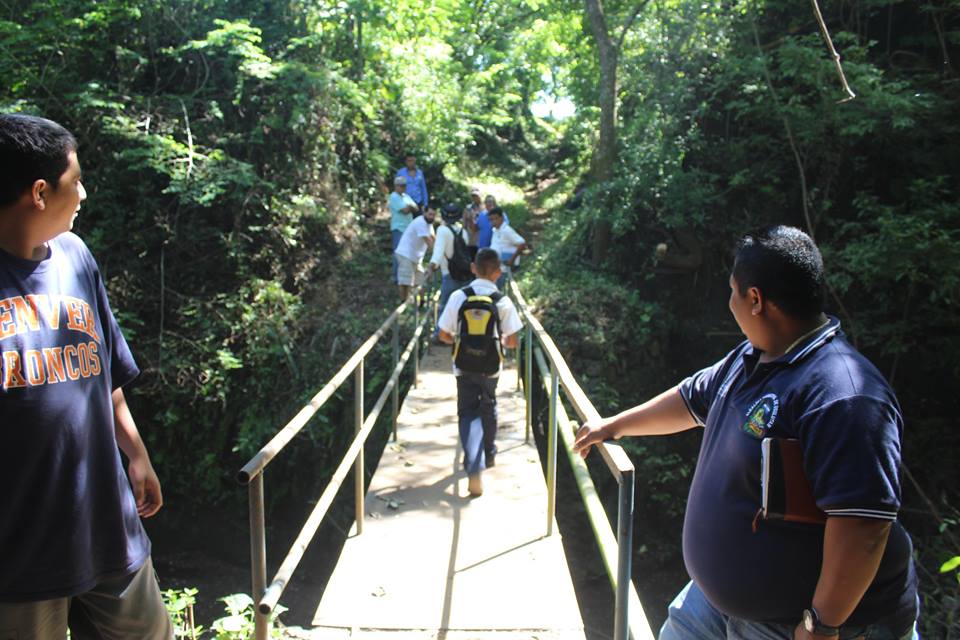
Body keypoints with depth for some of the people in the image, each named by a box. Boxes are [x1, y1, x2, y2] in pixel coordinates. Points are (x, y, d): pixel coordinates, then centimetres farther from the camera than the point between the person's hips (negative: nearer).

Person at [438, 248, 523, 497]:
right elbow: (512, 342, -7)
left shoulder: (458, 296, -10)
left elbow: (444, 335, -4)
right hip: (491, 367, 1)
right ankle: (489, 455, 42)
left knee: (468, 414, 5)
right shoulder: (503, 302, -10)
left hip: (464, 366, -1)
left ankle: (474, 469, -12)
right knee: (488, 409, 24)